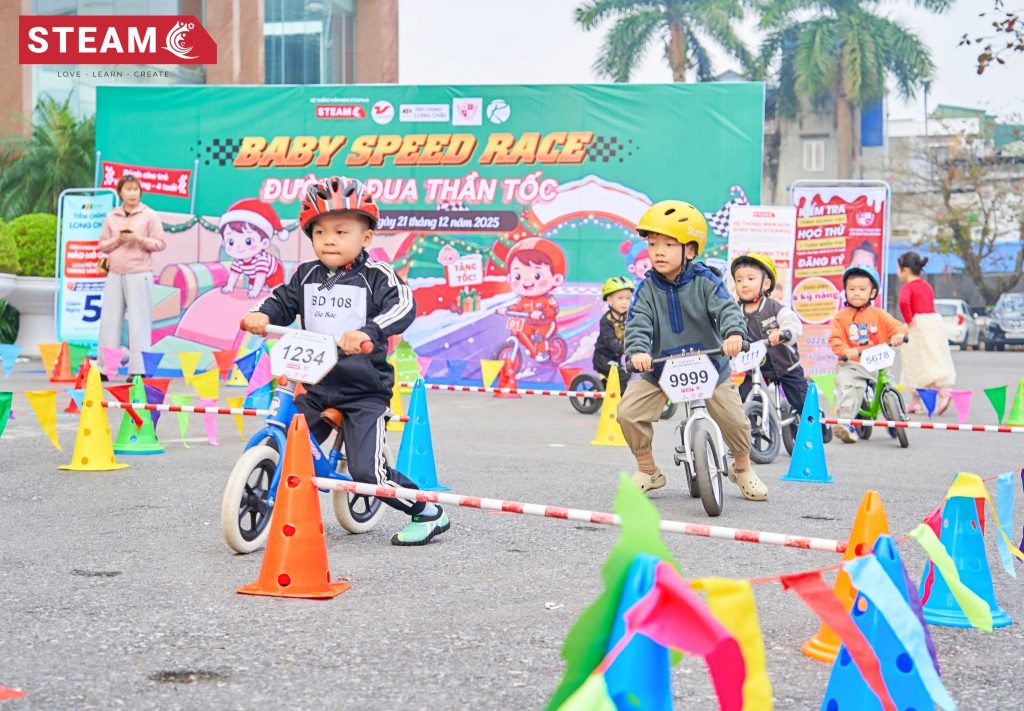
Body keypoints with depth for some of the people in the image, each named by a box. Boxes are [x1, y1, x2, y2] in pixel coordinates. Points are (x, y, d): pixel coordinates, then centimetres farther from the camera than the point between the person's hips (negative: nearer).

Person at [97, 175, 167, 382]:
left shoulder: (149, 215, 3)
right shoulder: (111, 217, 13)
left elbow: (160, 243, -1)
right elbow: (102, 245, 13)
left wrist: (138, 238, -14)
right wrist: (118, 239, -6)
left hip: (139, 274, -4)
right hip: (115, 274, 4)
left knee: (139, 321, -5)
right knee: (109, 320, 3)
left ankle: (138, 369, -3)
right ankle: (105, 368, 7)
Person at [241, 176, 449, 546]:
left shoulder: (377, 276, -8)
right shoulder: (306, 276, 8)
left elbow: (403, 306, -22)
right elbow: (282, 300, 6)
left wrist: (368, 332, -40)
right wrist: (261, 315, -18)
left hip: (365, 391, -5)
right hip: (317, 387, 5)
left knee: (368, 471, -11)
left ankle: (428, 513, 9)